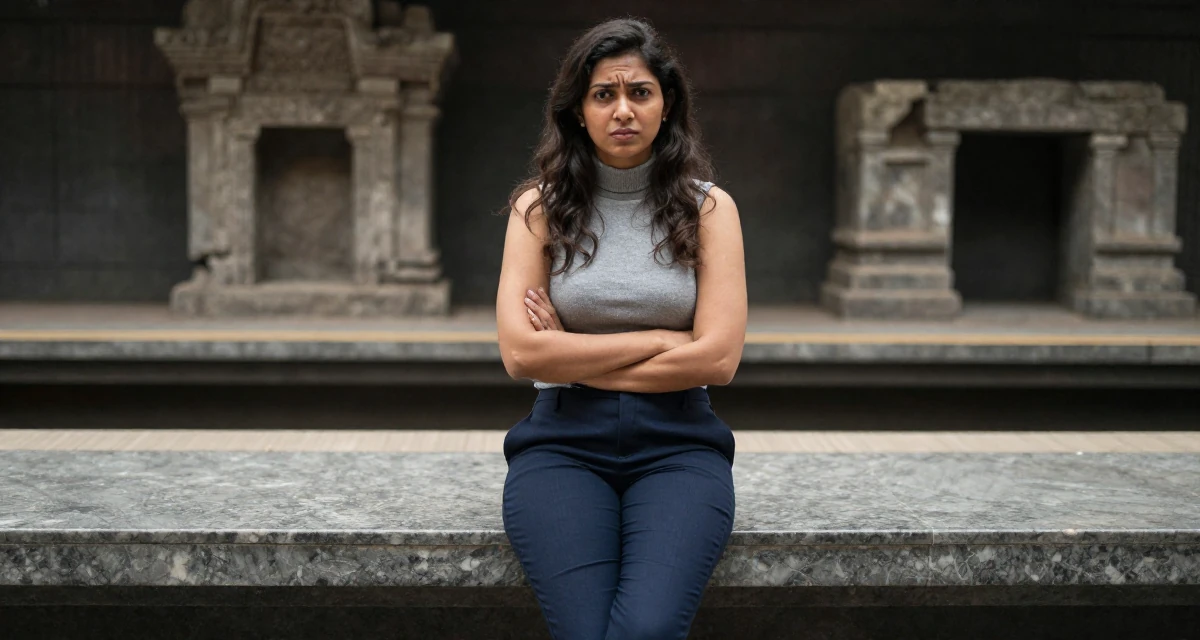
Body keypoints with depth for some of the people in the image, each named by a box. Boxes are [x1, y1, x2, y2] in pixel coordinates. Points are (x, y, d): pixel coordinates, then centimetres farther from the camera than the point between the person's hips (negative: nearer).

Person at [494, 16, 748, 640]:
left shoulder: (707, 208, 8)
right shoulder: (539, 207, 7)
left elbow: (718, 357, -3)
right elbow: (520, 353, -5)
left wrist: (574, 358, -4)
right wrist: (662, 341, -5)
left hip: (677, 444, 0)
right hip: (563, 442, 0)